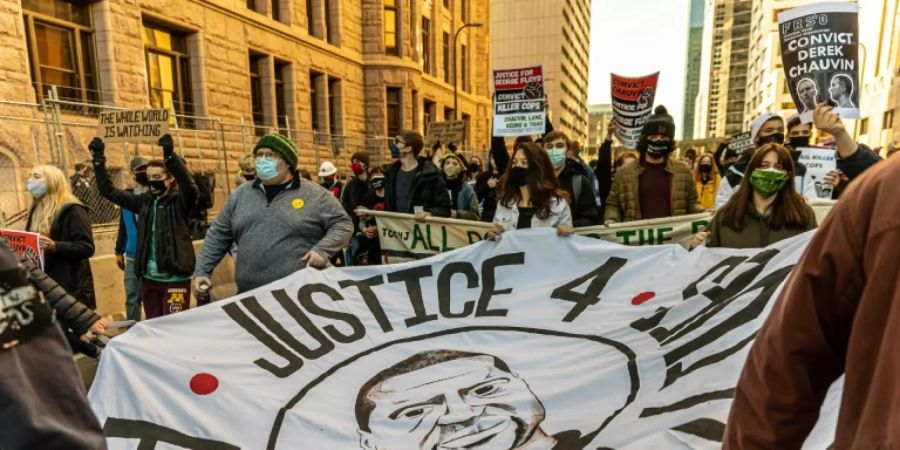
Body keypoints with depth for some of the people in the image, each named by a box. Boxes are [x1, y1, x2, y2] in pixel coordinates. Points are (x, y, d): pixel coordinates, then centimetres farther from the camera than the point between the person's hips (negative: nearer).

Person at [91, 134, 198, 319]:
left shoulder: (179, 201, -7)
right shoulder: (144, 201, 8)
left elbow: (190, 186, -27)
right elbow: (108, 190, 11)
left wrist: (170, 155, -38)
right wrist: (99, 160, -2)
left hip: (175, 278, -6)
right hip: (148, 277, 6)